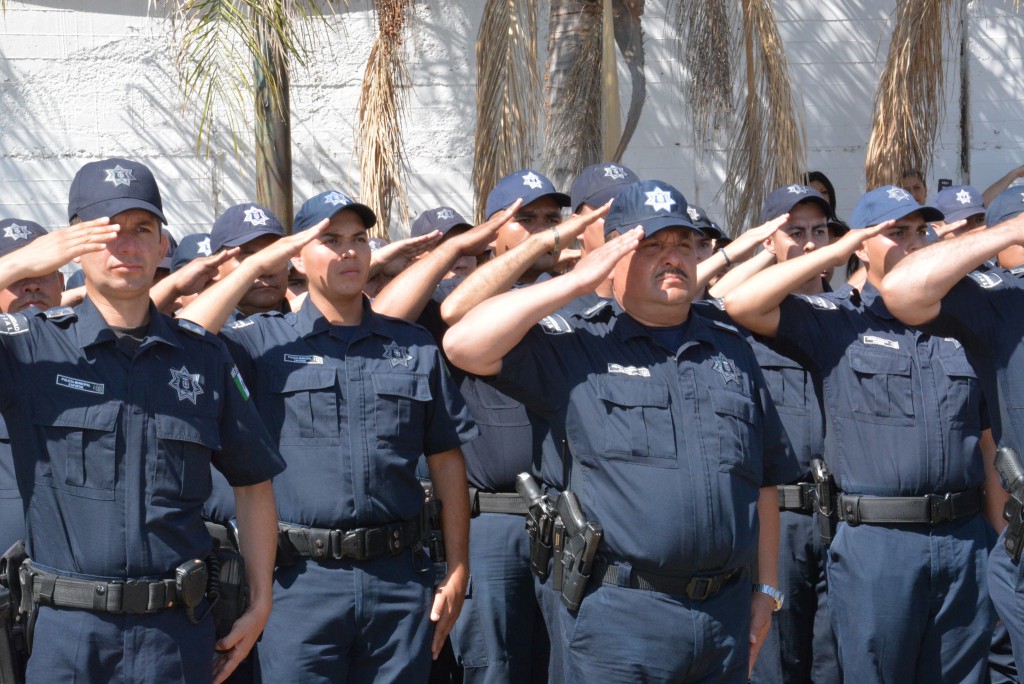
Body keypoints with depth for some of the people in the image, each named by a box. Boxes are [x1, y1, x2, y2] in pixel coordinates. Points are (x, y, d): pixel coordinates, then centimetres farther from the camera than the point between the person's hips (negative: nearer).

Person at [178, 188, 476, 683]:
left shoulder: (415, 346, 11)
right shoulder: (266, 341, 5)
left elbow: (446, 460, 10)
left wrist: (457, 570, 5)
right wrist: (256, 264, -8)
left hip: (400, 579, 2)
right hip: (301, 581, -2)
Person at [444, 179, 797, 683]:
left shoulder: (732, 351, 14)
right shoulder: (577, 348, 0)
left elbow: (765, 480, 18)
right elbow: (464, 345, -14)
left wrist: (767, 589, 15)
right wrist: (577, 280, -10)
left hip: (725, 616, 4)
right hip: (618, 619, -4)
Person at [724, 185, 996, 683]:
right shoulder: (835, 321, 2)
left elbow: (988, 433, 15)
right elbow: (740, 305, -12)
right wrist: (835, 252, -7)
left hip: (965, 537, 4)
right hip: (876, 541, -3)